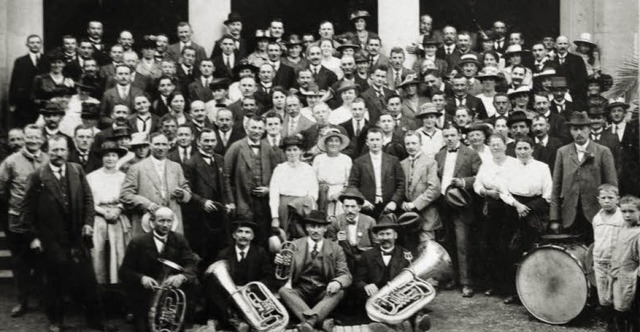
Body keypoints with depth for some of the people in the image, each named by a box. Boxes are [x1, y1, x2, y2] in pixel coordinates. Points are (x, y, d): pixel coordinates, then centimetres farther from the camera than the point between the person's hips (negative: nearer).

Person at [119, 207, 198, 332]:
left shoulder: (180, 240, 3)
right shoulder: (137, 242, -4)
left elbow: (192, 264, -8)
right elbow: (125, 271, -5)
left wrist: (181, 276, -31)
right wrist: (141, 278, -27)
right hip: (146, 293, -3)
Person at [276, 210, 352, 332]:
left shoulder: (335, 249, 3)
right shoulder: (295, 245, 3)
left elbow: (346, 276, -3)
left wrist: (337, 282, -27)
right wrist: (280, 263, -22)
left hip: (324, 293, 0)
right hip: (300, 292, 0)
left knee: (339, 292, -28)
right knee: (283, 290, -28)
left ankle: (309, 321, -44)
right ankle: (322, 322, -38)